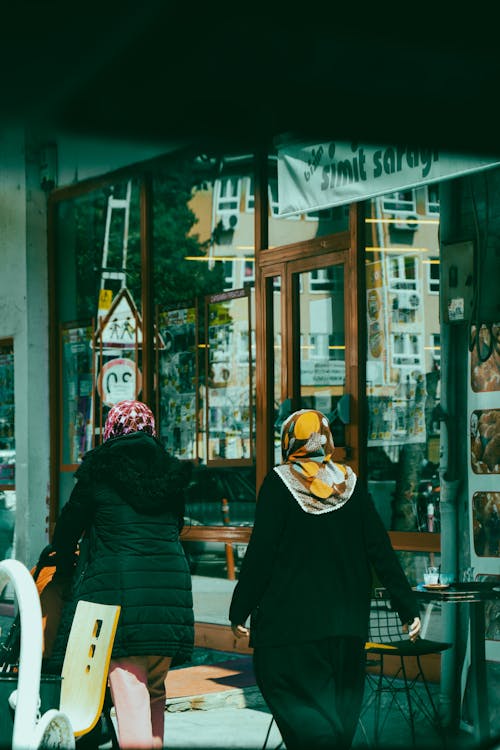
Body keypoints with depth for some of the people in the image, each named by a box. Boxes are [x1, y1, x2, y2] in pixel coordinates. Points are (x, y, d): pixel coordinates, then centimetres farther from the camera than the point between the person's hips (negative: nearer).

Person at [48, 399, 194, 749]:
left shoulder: (99, 471, 3)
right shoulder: (172, 473, 14)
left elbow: (69, 526, 10)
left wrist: (64, 569, 28)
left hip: (117, 582, -4)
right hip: (171, 585, 5)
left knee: (128, 687, -8)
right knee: (155, 687, 17)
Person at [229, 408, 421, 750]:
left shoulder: (279, 482, -6)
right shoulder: (350, 483, 4)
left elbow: (260, 553, -10)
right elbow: (382, 552, 2)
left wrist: (240, 610, -3)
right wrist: (409, 608, 6)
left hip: (290, 619, -4)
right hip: (346, 621, 4)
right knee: (341, 706, 14)